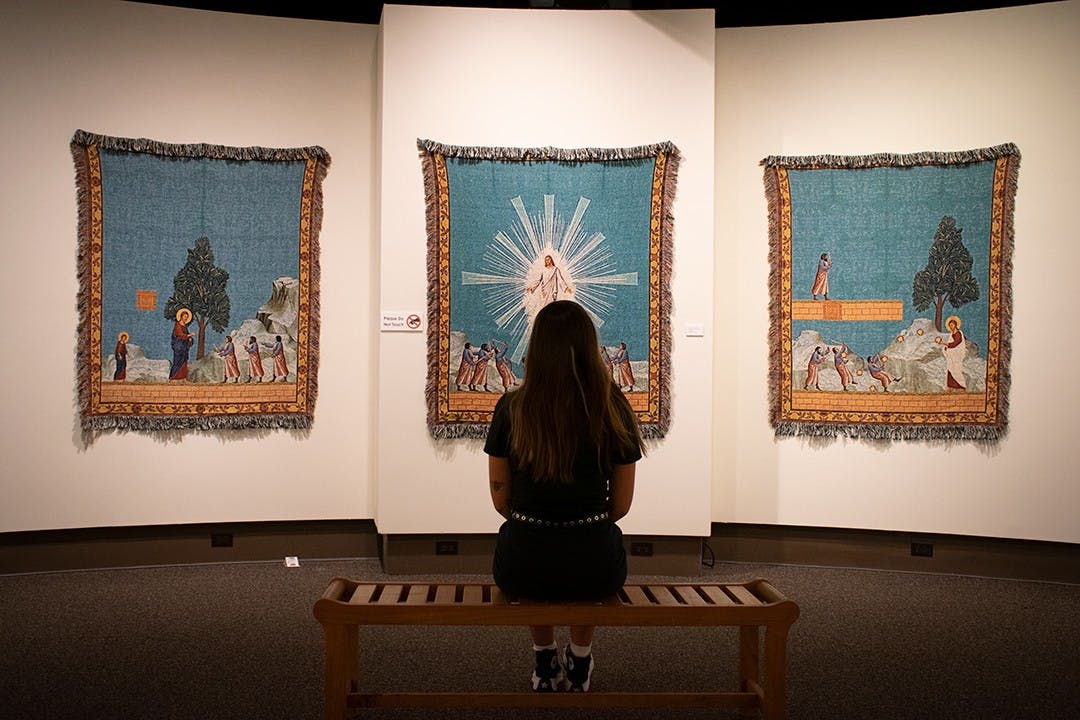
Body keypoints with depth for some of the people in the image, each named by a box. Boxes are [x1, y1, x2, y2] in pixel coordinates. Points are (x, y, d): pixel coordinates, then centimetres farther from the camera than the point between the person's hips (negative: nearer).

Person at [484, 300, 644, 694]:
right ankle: (580, 661, 45)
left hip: (521, 569, 0)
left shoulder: (511, 409, -6)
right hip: (595, 570, 0)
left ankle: (545, 662, 45)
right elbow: (621, 505, 2)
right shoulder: (613, 410, -5)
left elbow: (501, 499, 2)